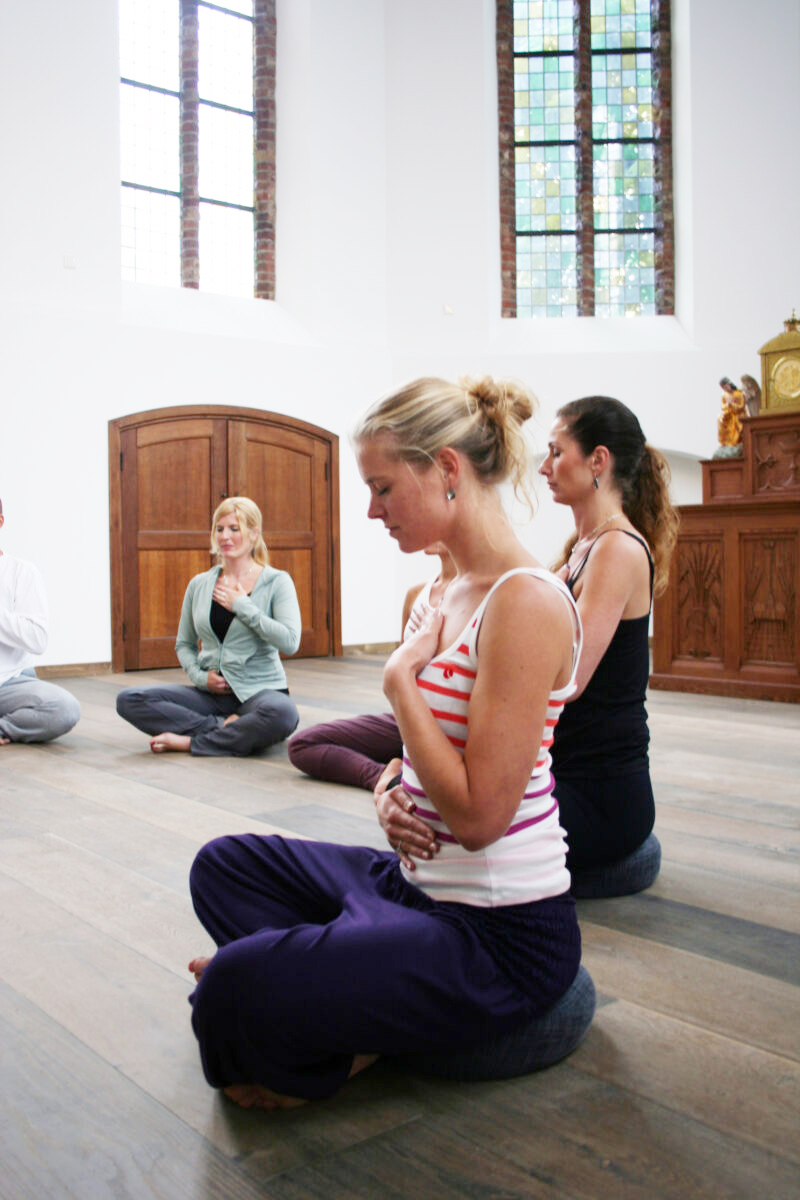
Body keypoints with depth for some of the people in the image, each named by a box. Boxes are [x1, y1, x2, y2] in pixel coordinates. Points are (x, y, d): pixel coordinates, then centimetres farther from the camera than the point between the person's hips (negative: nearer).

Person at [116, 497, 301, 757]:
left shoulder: (276, 582, -1)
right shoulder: (199, 584, 10)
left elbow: (289, 642, -14)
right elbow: (184, 644, 19)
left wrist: (243, 606, -11)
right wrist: (200, 676, -1)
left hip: (259, 690, -4)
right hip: (211, 693, 4)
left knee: (282, 714, -40)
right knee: (128, 699, -15)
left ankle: (191, 741, -20)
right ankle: (224, 727, -19)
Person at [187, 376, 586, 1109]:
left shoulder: (526, 602, -22)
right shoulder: (458, 591, 8)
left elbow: (479, 814, -25)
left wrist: (402, 677, -17)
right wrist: (394, 790, -3)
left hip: (502, 936, -10)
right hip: (424, 882, 10)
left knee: (235, 988, -27)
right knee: (224, 866, 18)